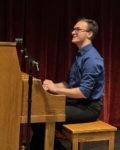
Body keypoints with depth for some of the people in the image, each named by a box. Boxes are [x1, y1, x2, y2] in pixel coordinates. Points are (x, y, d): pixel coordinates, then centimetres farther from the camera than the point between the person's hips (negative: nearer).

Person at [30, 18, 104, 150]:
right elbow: (70, 84, 17)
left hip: (88, 107, -9)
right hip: (77, 102, 9)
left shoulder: (91, 58, -19)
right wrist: (53, 85, -1)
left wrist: (56, 89, -20)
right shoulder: (80, 54, 12)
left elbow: (84, 92, -25)